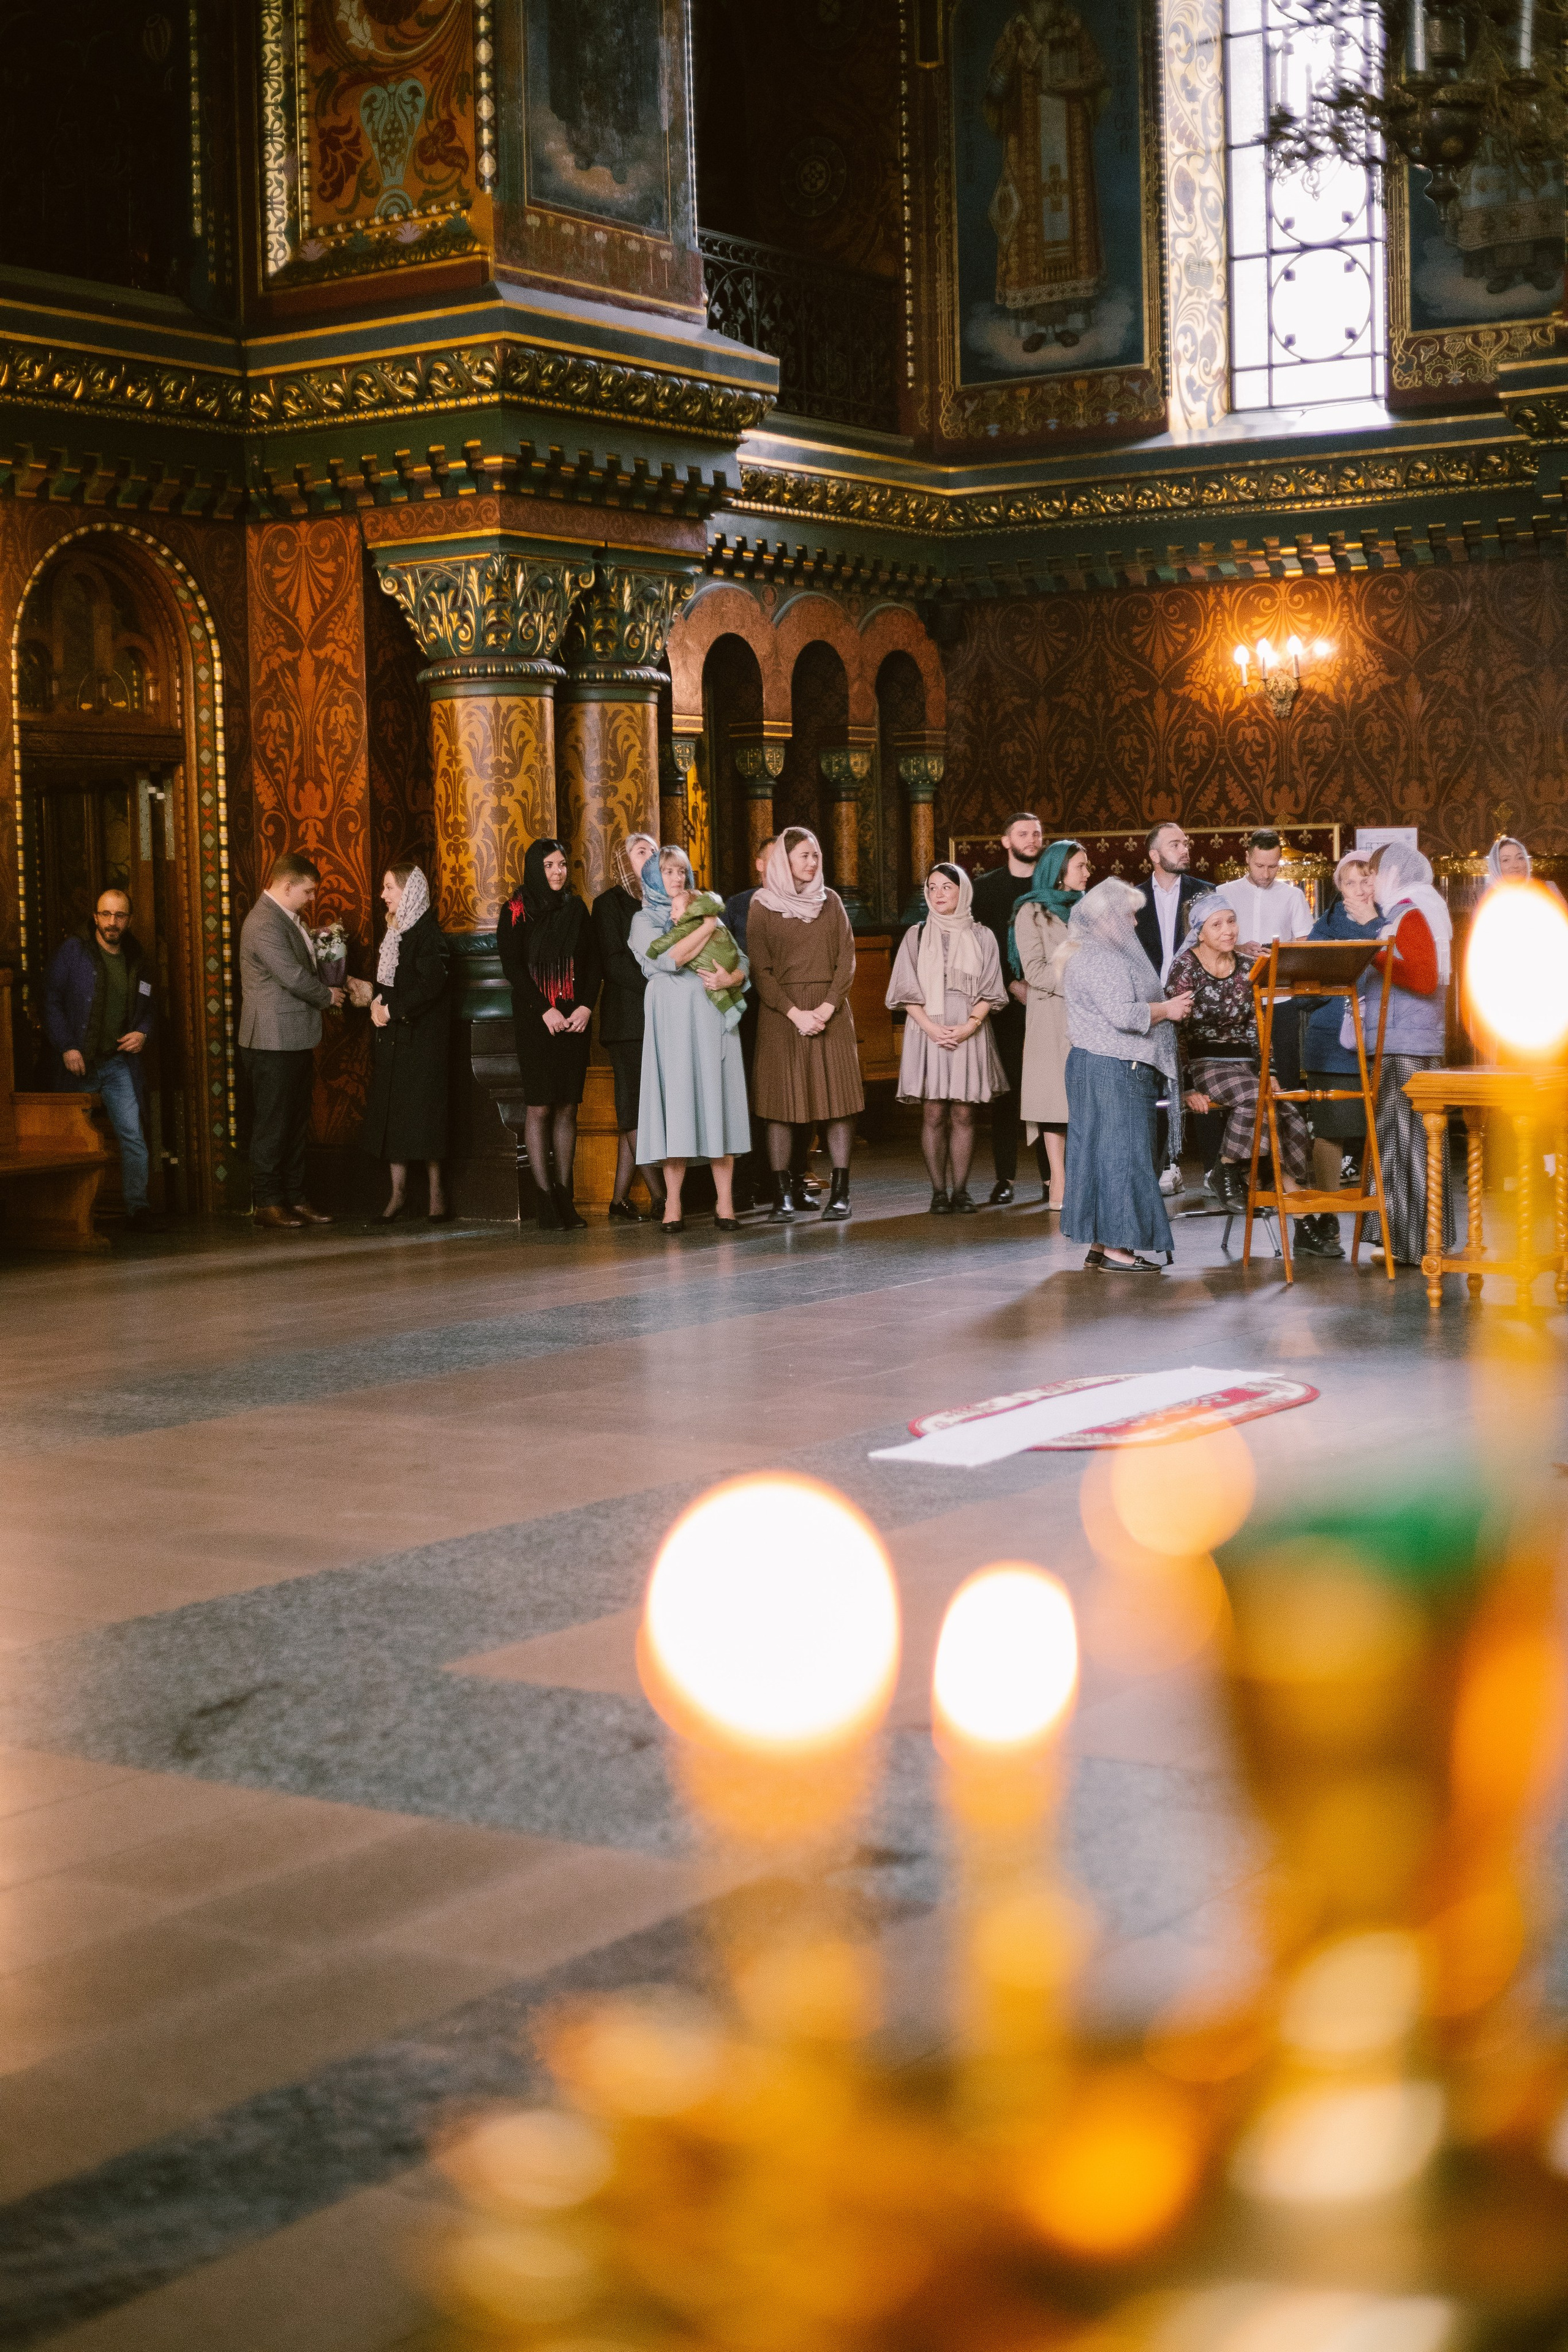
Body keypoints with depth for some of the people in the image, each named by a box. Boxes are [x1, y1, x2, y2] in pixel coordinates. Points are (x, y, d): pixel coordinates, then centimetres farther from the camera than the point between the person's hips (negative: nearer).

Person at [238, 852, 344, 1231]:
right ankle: (268, 1205, 2)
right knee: (272, 1125, -3)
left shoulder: (289, 919, 15)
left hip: (296, 1041, 10)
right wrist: (328, 995, -5)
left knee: (296, 1124, 12)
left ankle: (295, 1200, 18)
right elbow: (294, 977, -20)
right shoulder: (264, 924, -18)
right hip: (273, 1042, -10)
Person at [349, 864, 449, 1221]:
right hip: (390, 1036, 8)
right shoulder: (394, 931, 14)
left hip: (420, 1035, -8)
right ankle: (398, 1192, 8)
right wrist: (374, 995, 1)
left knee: (421, 1109, -5)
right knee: (391, 1112, 5)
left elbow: (430, 986, -18)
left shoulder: (428, 933, -11)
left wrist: (391, 1010, -15)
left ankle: (435, 1190, 4)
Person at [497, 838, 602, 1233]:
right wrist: (545, 1010, -15)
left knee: (567, 1108, 3)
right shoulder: (516, 911, -1)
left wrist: (586, 1007, -6)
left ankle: (564, 1197, 5)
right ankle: (546, 1200, -5)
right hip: (534, 1020, -4)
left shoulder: (576, 909, 11)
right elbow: (512, 966, -7)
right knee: (540, 1107, -6)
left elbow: (593, 963, 9)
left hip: (574, 1019, 4)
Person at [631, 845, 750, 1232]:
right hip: (672, 1018, -3)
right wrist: (707, 926, -4)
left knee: (716, 1100, -3)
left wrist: (730, 978, -7)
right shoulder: (645, 920, 9)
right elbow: (670, 959, -11)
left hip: (712, 1015, 3)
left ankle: (725, 1204, -4)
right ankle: (673, 1207, -5)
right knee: (677, 1102, -7)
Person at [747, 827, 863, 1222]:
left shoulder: (831, 901, 11)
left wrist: (827, 1008, -9)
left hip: (831, 1012, 2)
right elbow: (759, 969, -3)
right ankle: (783, 1193, -2)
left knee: (839, 1100, -4)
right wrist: (795, 1013, -13)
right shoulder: (763, 906, 2)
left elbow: (847, 958, 4)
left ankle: (839, 1193, -3)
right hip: (780, 1012, -2)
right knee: (782, 1100, -4)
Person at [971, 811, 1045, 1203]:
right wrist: (1012, 985, -7)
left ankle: (1051, 1174, 0)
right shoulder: (986, 887, 8)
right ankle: (1005, 1178, 1)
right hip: (1005, 999, 0)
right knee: (1006, 1088, -2)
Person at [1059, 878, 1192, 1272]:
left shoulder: (1107, 953, 21)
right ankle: (1115, 1248, -8)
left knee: (1102, 1152, 10)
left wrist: (1165, 1007, 18)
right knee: (1120, 1151, -9)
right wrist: (1166, 1010, -10)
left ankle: (1100, 1245, 13)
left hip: (1100, 1066, 11)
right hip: (1113, 1069, -11)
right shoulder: (1099, 958, -14)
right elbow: (1123, 1014, -22)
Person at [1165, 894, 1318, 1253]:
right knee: (1255, 1098, -36)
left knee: (1293, 1121, -16)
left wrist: (1269, 1073, 4)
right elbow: (1176, 1030, -7)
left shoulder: (1245, 969, 13)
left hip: (1245, 1064, 5)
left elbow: (1257, 1027, 16)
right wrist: (1189, 1086, -13)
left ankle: (1304, 1225, -15)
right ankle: (1227, 1169, -15)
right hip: (1203, 1062, -5)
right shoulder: (1186, 968, -4)